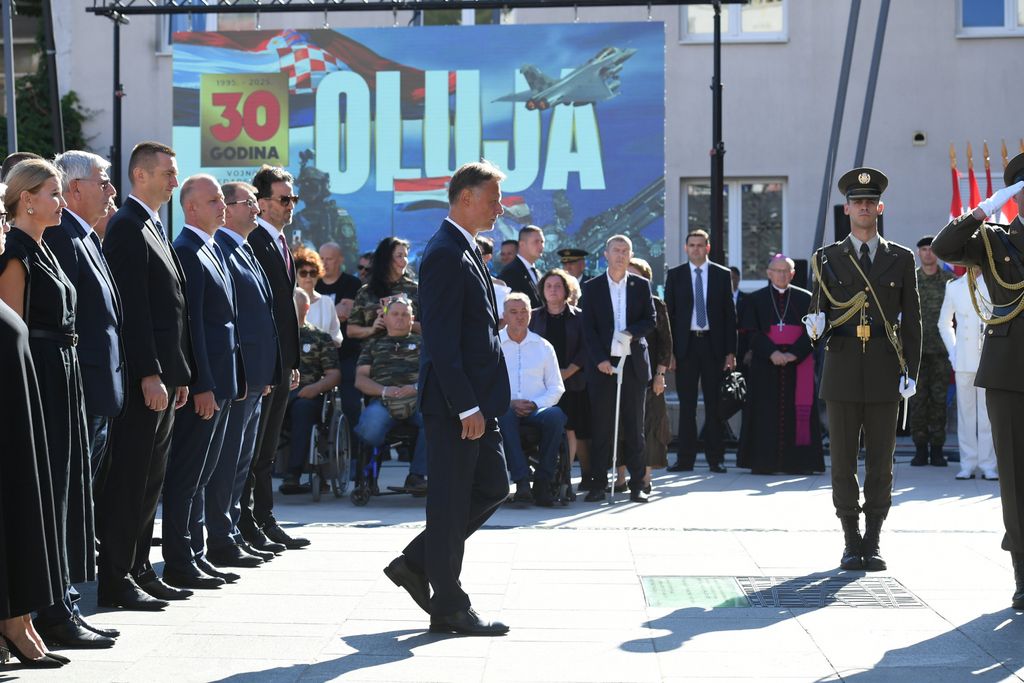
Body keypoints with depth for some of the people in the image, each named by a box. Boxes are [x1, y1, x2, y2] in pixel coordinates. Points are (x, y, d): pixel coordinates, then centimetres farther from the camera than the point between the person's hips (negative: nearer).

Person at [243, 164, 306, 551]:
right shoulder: (251, 243, -13)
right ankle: (246, 529, 2)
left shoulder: (280, 244, 17)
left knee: (266, 450, 14)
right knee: (251, 448, -3)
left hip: (280, 363, 9)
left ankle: (265, 523, 20)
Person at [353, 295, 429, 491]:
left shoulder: (422, 342, 28)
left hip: (418, 399, 0)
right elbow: (360, 379, 16)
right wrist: (384, 390, -5)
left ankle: (417, 475, -24)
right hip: (382, 400, 0)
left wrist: (417, 388, -9)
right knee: (370, 429, -37)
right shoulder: (373, 344, 29)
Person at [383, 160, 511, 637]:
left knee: (492, 488, 15)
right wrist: (467, 407, -22)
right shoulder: (445, 255, -16)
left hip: (475, 400, 10)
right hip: (454, 401, -10)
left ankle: (416, 563, 23)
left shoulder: (465, 252, 16)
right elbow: (441, 340, -21)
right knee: (450, 501, -1)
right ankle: (449, 606, 8)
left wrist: (480, 402, 18)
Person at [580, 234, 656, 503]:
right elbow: (588, 328, 1)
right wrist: (600, 359, -10)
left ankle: (637, 484, 7)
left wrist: (632, 332, -15)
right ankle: (598, 484, 4)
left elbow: (651, 319, 4)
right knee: (601, 427, 0)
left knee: (634, 426, 4)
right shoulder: (592, 287, 5)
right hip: (602, 365, -1)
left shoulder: (641, 286, 9)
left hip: (633, 364, 1)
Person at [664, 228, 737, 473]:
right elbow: (669, 314, 4)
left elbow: (730, 314, 5)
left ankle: (715, 458, 8)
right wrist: (669, 350, -4)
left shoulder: (722, 275, 6)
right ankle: (685, 458, 6)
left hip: (713, 345, 0)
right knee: (686, 404, 2)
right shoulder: (675, 275, 6)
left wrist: (731, 351, -2)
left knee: (714, 404, 3)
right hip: (686, 345, 0)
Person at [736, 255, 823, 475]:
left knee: (797, 411, -2)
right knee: (766, 412, -3)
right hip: (765, 364, -1)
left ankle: (798, 462, 0)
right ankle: (764, 462, -1)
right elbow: (752, 332, -2)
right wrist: (772, 352, -18)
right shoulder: (754, 299, 7)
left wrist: (794, 353, -15)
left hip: (798, 363, 1)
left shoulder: (805, 299, 8)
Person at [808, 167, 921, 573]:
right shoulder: (827, 259, 8)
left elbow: (912, 321, 7)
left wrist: (911, 371, -1)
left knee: (881, 462, 2)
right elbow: (819, 309, 10)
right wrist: (816, 324, -14)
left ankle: (873, 543, 9)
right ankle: (851, 543, 10)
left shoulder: (901, 259, 8)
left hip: (885, 374, 0)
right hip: (842, 373, 0)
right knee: (843, 462, 1)